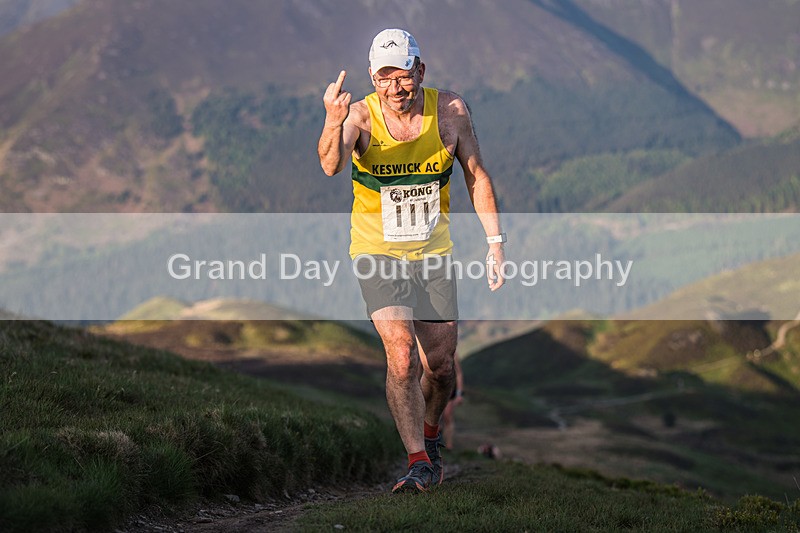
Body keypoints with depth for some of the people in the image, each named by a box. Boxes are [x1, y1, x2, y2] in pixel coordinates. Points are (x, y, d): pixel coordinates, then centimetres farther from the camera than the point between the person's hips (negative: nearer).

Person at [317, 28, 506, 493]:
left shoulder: (450, 111, -11)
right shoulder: (361, 116, -19)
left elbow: (476, 175, 2)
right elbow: (331, 166, -40)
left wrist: (496, 241, 0)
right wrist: (334, 124, -60)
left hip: (434, 251, 3)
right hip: (378, 251, -3)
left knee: (440, 365, 7)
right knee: (402, 357, -19)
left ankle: (429, 436, 37)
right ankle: (420, 464, -11)